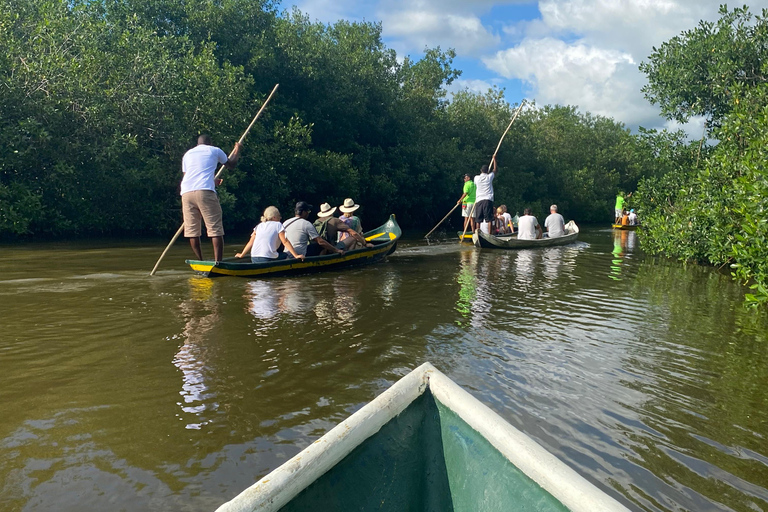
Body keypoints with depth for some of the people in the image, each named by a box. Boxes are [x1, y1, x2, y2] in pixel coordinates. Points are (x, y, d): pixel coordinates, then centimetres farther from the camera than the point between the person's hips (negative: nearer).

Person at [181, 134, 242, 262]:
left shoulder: (187, 154, 28)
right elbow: (231, 164, 31)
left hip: (186, 193, 4)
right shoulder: (215, 150, 17)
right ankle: (218, 263, -8)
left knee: (192, 230, 9)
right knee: (215, 229, -3)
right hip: (205, 192, -4)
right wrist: (237, 149, 50)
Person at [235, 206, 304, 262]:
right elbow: (285, 242, -1)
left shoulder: (259, 226, 19)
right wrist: (296, 255, -1)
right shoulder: (278, 225, 6)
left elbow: (250, 243, 18)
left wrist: (241, 255, 28)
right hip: (268, 259, -6)